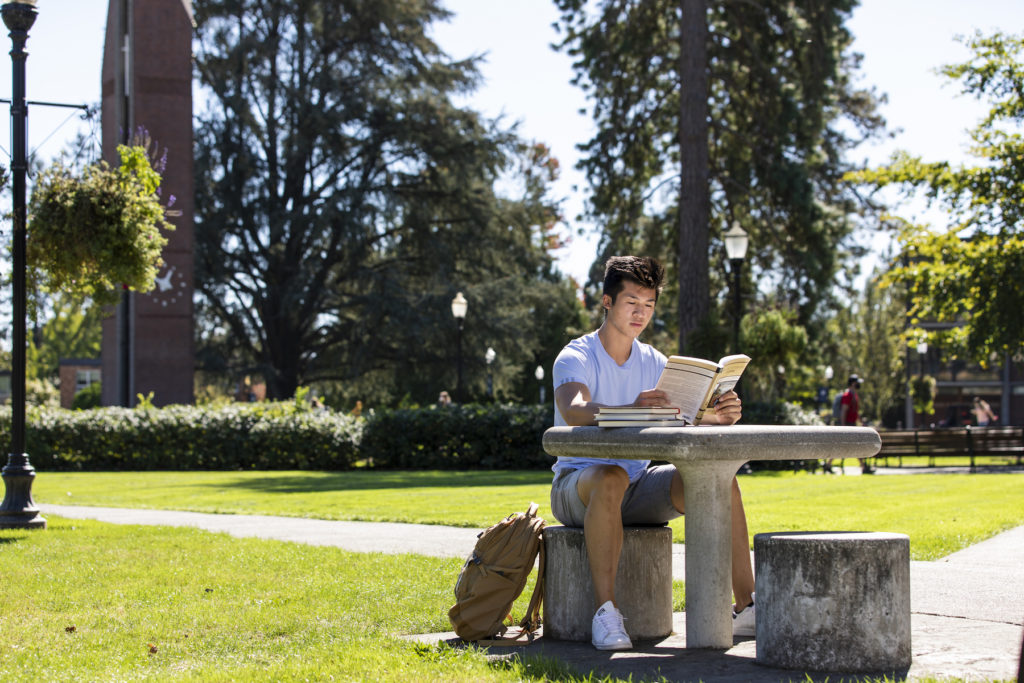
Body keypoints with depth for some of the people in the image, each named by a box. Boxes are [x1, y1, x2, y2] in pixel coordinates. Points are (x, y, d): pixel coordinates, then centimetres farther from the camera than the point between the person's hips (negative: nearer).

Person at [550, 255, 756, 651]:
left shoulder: (654, 362, 8)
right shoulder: (576, 358, -10)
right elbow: (574, 412, -32)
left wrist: (719, 415, -27)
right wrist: (631, 410, -51)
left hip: (638, 487, 5)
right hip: (577, 484, -5)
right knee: (611, 479, -41)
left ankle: (747, 608, -19)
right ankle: (605, 612, -38)